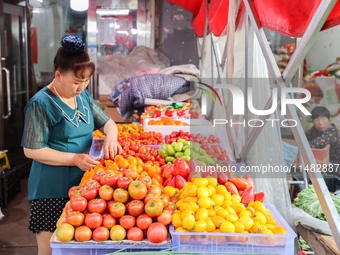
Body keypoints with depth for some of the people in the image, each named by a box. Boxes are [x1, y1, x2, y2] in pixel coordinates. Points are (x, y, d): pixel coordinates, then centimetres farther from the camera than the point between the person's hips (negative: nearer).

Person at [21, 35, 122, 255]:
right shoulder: (41, 104, -16)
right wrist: (74, 158, -23)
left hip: (81, 184, 7)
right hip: (52, 190, -6)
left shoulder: (83, 96, 4)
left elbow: (107, 122, 11)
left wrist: (111, 137, -12)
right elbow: (32, 150, -16)